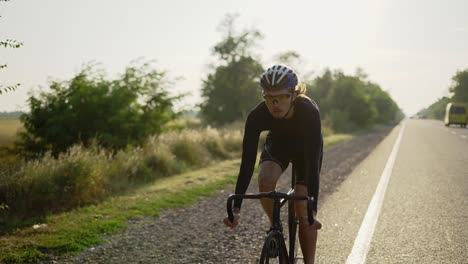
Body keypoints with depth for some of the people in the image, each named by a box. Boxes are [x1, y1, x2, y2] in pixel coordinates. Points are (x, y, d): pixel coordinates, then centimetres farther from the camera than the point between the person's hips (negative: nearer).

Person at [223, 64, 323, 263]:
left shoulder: (309, 112, -40)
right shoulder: (257, 116, -34)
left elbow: (312, 163, -43)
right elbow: (247, 162, -34)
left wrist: (312, 209, -49)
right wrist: (236, 208, -40)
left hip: (306, 149, -2)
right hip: (277, 145, 2)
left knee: (303, 212, -12)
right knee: (265, 180, -29)